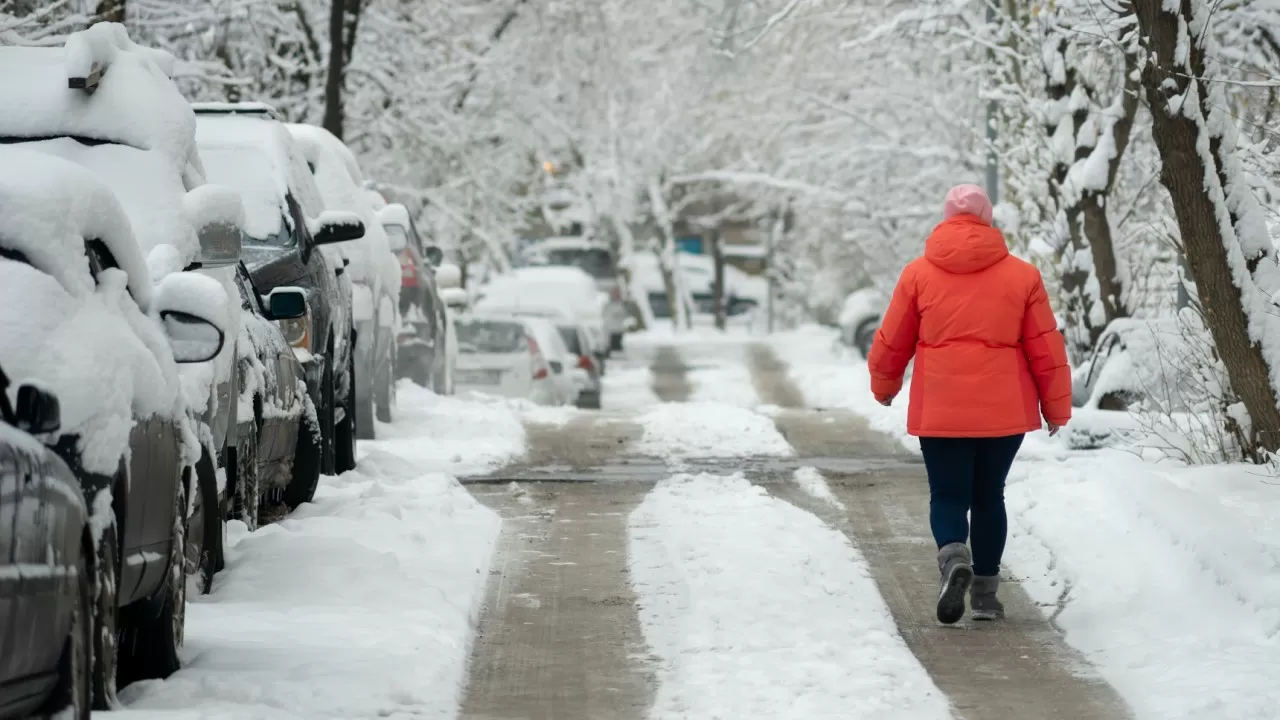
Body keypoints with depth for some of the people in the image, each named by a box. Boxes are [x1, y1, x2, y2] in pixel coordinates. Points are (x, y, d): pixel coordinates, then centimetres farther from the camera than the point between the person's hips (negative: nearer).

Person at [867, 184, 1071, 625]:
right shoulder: (1021, 276, 2)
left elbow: (891, 343, 8)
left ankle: (954, 557, -23)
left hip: (939, 411, -1)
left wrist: (884, 386, 27)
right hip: (1005, 410, 1)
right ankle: (986, 593, 17)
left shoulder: (918, 274, 1)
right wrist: (1056, 407, 14)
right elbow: (1046, 348, 3)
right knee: (989, 496, 15)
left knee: (948, 496, 6)